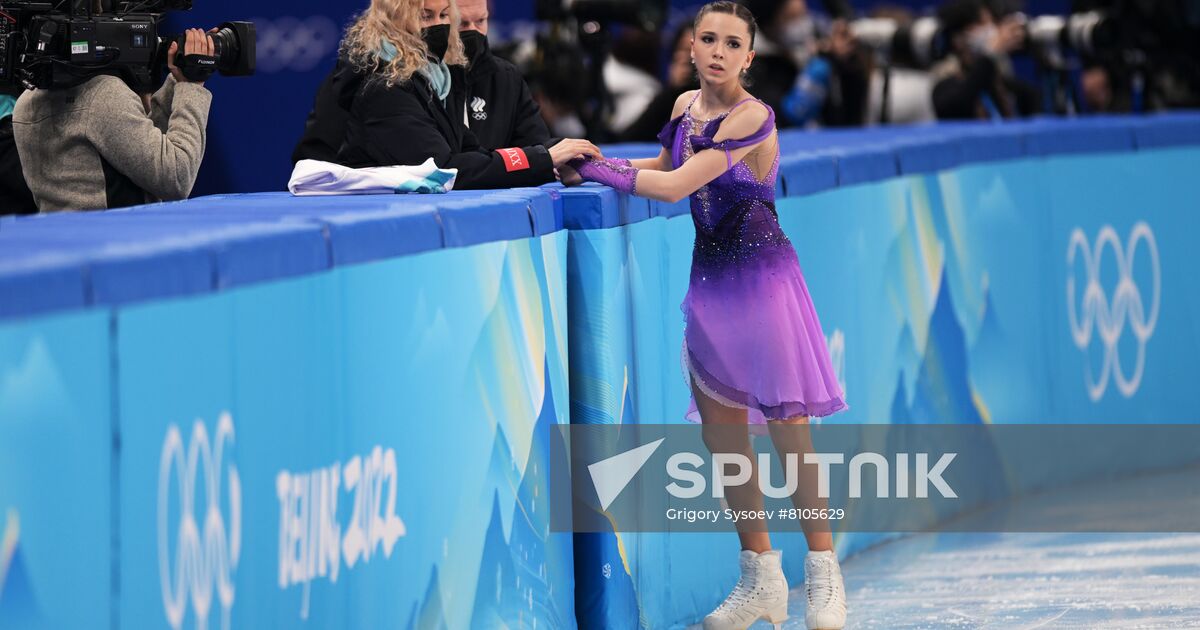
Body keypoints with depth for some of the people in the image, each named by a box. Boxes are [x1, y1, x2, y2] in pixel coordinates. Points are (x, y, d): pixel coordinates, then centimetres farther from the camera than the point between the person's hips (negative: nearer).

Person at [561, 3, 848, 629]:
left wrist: (598, 171, -14)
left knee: (786, 424, -8)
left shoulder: (752, 119, -17)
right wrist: (593, 161, 11)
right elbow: (667, 165, 26)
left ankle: (824, 577, 1)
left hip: (761, 277, -7)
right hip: (711, 274, 7)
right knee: (720, 426, 7)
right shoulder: (685, 105, 6)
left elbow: (676, 186, -21)